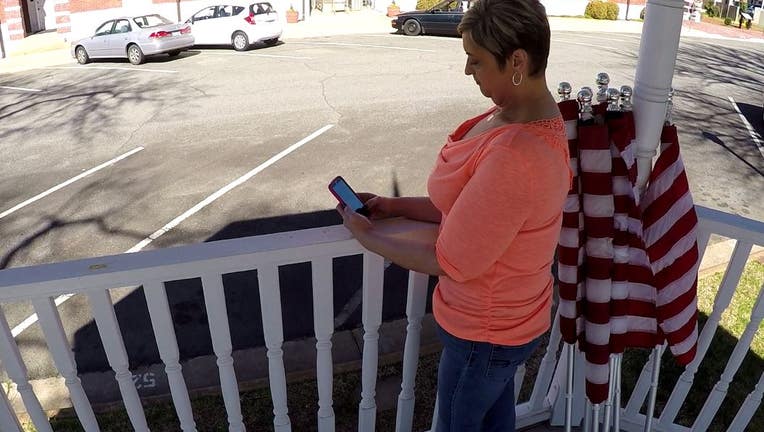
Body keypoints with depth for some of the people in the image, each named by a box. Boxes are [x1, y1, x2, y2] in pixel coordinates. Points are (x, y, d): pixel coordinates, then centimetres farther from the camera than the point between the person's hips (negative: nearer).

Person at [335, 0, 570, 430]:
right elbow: (471, 206, 4)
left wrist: (368, 236, -14)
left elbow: (450, 262, -28)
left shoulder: (516, 156, -37)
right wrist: (394, 206, -2)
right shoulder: (521, 114, -5)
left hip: (486, 330, -8)